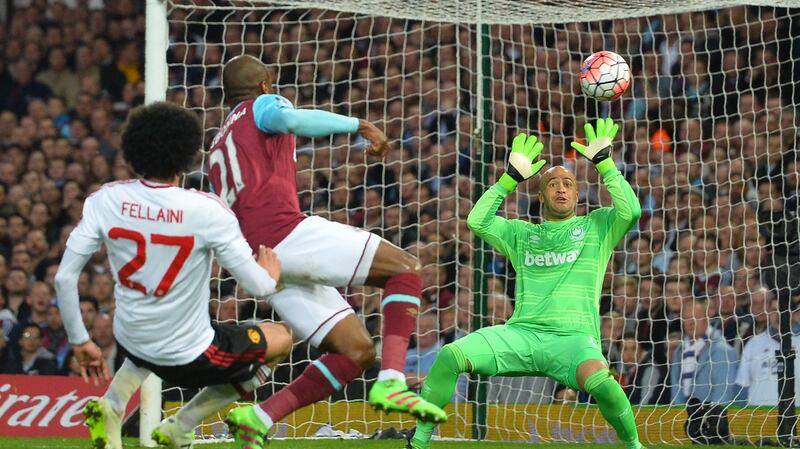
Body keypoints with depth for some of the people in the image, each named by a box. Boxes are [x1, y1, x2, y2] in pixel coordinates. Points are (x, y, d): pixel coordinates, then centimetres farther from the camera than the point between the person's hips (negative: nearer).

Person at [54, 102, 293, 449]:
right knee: (282, 338, 19)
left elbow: (64, 278, -8)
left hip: (131, 343, 5)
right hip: (190, 358, -5)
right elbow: (257, 285, -15)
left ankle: (112, 405, 11)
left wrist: (80, 342, 7)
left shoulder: (105, 201, -10)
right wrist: (272, 273, 10)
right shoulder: (206, 210, -20)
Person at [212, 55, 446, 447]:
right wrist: (359, 125, -15)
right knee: (404, 268, -6)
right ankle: (391, 383, -24)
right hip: (285, 230, -8)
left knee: (357, 352, 6)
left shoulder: (218, 148, 33)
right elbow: (292, 120, -13)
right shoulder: (262, 105, 12)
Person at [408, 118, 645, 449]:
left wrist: (604, 164, -1)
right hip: (522, 333, 3)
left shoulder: (597, 226, 17)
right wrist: (511, 179, 9)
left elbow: (631, 211, -2)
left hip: (573, 338, -3)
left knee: (597, 378, -38)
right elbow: (477, 221, 11)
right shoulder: (521, 233, 24)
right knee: (450, 356, -21)